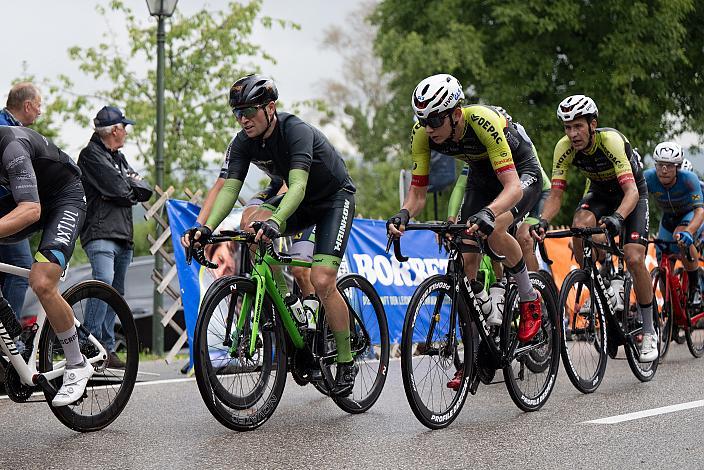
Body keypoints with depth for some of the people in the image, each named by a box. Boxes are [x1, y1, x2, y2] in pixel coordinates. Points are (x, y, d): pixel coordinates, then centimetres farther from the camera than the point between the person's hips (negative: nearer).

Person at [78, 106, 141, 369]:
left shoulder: (119, 158, 25)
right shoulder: (91, 155, -3)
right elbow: (117, 189, -14)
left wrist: (124, 189, -2)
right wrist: (130, 189, 6)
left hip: (123, 237, 9)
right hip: (100, 234, -9)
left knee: (115, 293, 8)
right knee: (104, 284, -25)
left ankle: (107, 349, 11)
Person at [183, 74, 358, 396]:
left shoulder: (296, 131, -31)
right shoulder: (243, 143, -12)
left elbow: (298, 185, -43)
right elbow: (229, 188, -20)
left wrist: (274, 222, -60)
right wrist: (206, 228, -37)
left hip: (335, 197, -6)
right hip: (301, 202, 6)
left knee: (322, 281, -21)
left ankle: (346, 362, -3)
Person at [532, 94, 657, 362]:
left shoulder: (610, 140, -35)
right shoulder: (565, 148, -22)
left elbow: (631, 191, -42)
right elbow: (556, 194, -22)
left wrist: (617, 218, -61)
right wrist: (542, 222, -41)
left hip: (631, 193, -3)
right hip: (599, 192, 3)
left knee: (634, 259, -20)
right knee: (580, 225, -31)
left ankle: (649, 332, -4)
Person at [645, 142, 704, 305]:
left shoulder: (688, 178, -34)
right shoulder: (649, 177, -27)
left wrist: (688, 231, -61)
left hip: (691, 215, -3)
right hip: (669, 218, 4)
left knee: (682, 238, -36)